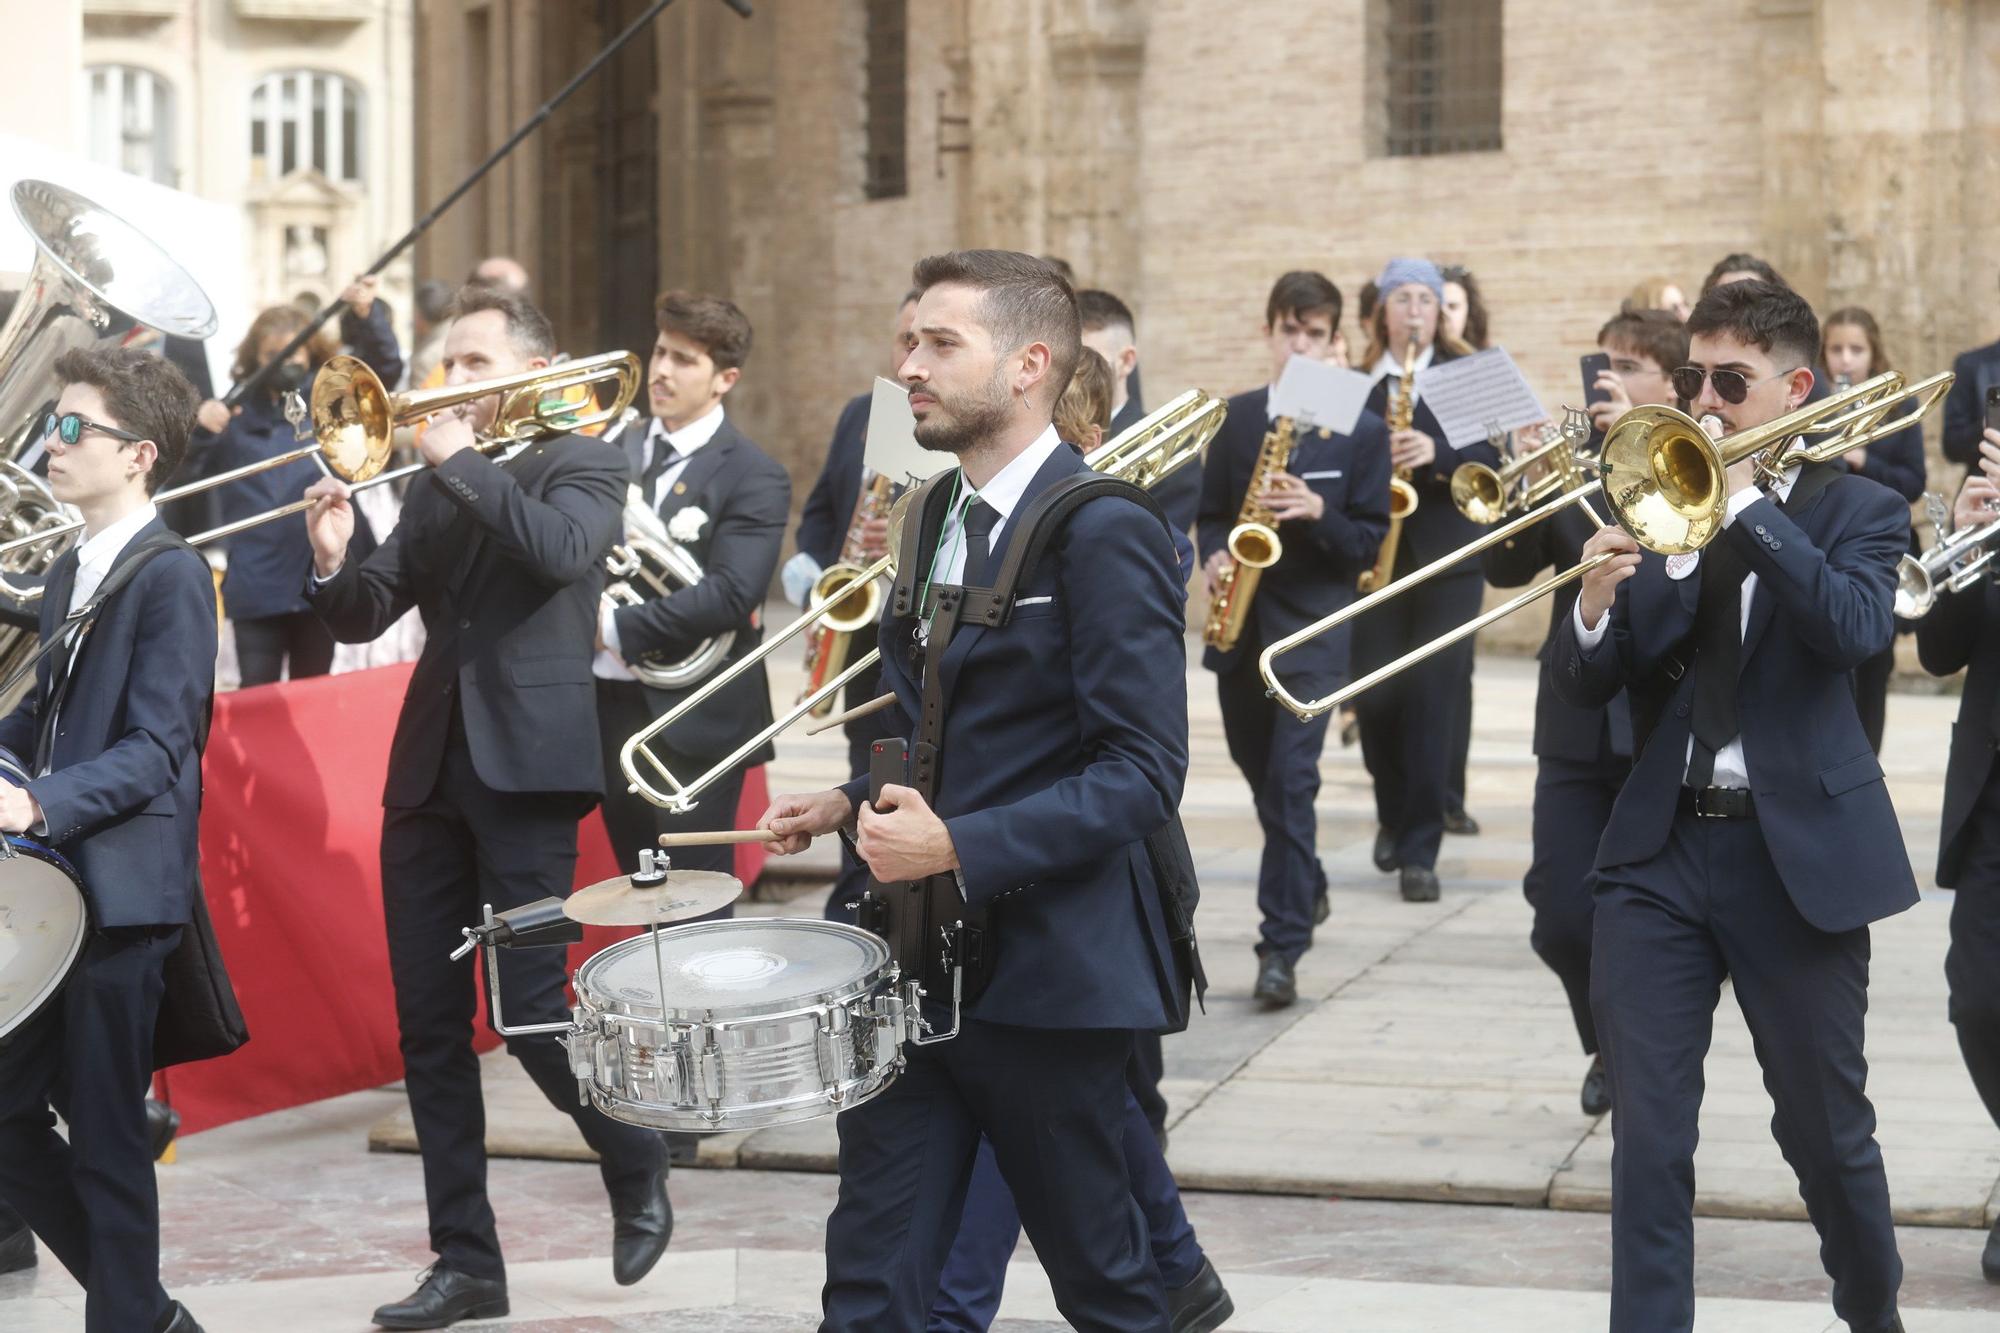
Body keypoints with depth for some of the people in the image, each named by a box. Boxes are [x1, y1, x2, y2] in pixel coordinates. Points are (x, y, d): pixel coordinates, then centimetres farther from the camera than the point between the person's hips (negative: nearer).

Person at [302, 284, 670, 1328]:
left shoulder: (580, 462, 1)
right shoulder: (436, 485, 16)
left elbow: (558, 549, -20)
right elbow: (365, 617, 12)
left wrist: (459, 463, -12)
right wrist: (333, 564, -8)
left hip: (523, 766, -6)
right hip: (427, 773, 6)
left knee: (529, 1007, -9)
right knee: (429, 1025, 4)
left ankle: (636, 1169, 18)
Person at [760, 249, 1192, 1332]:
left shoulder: (1103, 533, -14)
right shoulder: (938, 516, 12)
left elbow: (1143, 772, -19)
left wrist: (958, 846, -26)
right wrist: (853, 803, 9)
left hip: (1045, 968, -7)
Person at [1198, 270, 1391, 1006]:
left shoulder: (1362, 430, -2)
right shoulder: (1236, 417, 7)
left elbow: (1370, 539, -3)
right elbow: (1210, 511, 11)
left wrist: (1317, 512, -21)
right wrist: (1214, 556, -9)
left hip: (1312, 627, -4)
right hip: (1238, 622, 4)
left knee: (1292, 779, -13)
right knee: (1261, 773, 17)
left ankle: (1283, 946, -12)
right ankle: (1306, 887, 41)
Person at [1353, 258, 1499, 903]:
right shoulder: (1354, 383, 7)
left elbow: (1490, 457, -6)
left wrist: (1436, 453, -22)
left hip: (1447, 557, -1)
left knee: (1433, 699, -5)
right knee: (1375, 698, 3)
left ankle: (1420, 850, -1)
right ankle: (1393, 817, 29)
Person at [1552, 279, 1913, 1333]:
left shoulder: (1856, 511, 0)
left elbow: (1855, 629, -21)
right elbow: (1583, 688, 5)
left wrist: (1745, 505, -20)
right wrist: (1597, 600, -16)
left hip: (1799, 854, -2)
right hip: (1658, 852, 2)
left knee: (1826, 1128, 11)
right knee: (1647, 1136, -2)